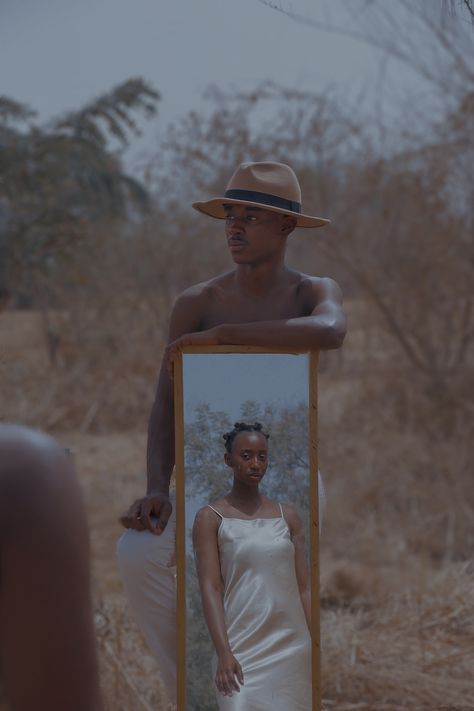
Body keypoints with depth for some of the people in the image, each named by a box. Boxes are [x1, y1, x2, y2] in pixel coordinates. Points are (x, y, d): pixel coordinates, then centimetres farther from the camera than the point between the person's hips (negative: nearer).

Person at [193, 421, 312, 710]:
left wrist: (317, 646, 4)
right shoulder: (210, 518, 1)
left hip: (292, 645, 3)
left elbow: (304, 586, 10)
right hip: (242, 646, -3)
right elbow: (210, 588, -7)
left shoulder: (288, 515, 12)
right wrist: (224, 652, -17)